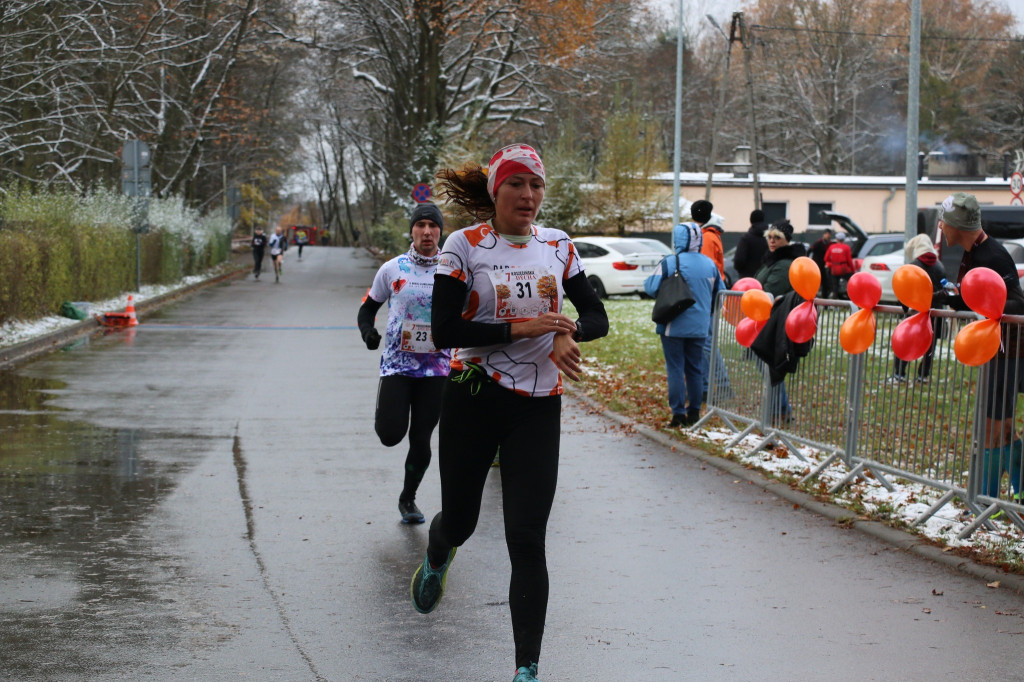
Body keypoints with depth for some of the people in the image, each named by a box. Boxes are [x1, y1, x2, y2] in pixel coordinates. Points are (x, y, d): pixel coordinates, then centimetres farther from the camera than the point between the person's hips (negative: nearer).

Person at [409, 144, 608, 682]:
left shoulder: (558, 246, 5)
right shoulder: (465, 245, -6)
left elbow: (597, 317, 10)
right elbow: (443, 331, -13)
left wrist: (568, 334, -13)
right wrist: (520, 328, -19)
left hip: (537, 409, 1)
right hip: (472, 399, -1)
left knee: (527, 538, -7)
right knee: (460, 521, 14)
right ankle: (437, 559, 54)